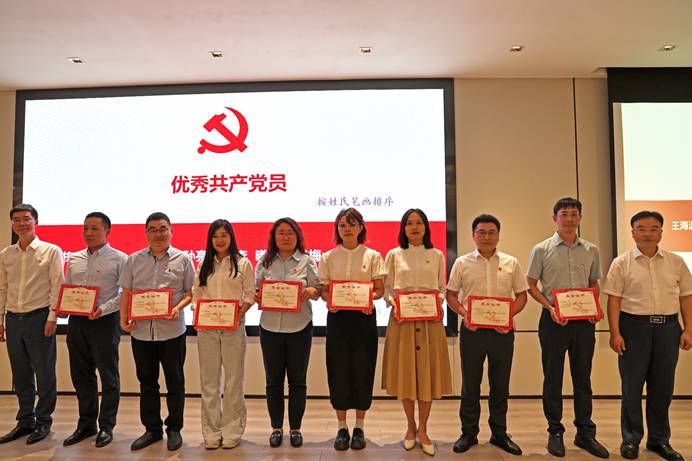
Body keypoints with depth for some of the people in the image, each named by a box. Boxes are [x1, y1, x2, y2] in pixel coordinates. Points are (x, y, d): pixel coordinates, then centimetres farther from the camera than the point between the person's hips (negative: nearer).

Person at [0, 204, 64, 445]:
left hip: (39, 317, -4)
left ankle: (43, 421, 16)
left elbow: (57, 286, -6)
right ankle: (25, 420, 26)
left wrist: (52, 317, -11)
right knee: (20, 374, 12)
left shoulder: (51, 251, -4)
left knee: (44, 372, 2)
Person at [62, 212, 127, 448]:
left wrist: (103, 309, -21)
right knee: (81, 375, 13)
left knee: (108, 375, 3)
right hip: (76, 321, 6)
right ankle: (86, 424, 27)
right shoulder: (74, 259, 13)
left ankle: (106, 426, 16)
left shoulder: (119, 259, -4)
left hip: (104, 321, -5)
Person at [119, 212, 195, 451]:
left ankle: (174, 429, 22)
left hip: (172, 330, -3)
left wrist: (178, 307, -17)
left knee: (175, 381, 7)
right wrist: (123, 318, -5)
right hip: (141, 330, 3)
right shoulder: (134, 260, 8)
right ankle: (152, 429, 28)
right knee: (146, 381, 13)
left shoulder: (182, 259, 0)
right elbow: (126, 293, 8)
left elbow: (191, 292, 1)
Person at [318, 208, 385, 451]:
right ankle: (342, 428, 20)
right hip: (337, 317, 1)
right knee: (338, 370, 4)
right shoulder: (328, 257, 5)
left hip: (364, 317, -1)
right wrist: (329, 300, -18)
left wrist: (369, 298, -21)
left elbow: (379, 290, 0)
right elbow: (324, 290, 3)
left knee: (362, 369, 4)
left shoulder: (372, 255, 2)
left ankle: (359, 428, 21)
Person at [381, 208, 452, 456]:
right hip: (402, 318, 0)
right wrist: (393, 303, -15)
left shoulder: (437, 255, 8)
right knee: (405, 372, 5)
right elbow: (387, 289, 3)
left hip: (430, 319, 1)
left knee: (427, 372, 4)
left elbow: (442, 289, 9)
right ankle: (411, 426, 24)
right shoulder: (394, 255, 5)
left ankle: (422, 429, 19)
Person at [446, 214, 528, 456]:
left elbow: (521, 295, 7)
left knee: (500, 384, 11)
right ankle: (468, 433, 23)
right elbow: (451, 294, 4)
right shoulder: (462, 263, 2)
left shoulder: (511, 263, 5)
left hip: (502, 330, 1)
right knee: (470, 383, 8)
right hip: (472, 329, -1)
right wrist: (464, 314, -12)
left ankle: (499, 433, 27)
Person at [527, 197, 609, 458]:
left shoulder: (591, 250, 7)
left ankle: (585, 433, 25)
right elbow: (531, 285, -1)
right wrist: (550, 308, -14)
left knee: (583, 378, 12)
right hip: (553, 319, -3)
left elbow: (594, 284, 15)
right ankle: (555, 432, 20)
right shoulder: (541, 250, -3)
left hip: (583, 320, 3)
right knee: (553, 378, 6)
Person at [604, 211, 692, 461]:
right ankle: (631, 439, 19)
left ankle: (659, 439, 28)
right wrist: (615, 333, -10)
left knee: (663, 386, 12)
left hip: (668, 327, 3)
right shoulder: (621, 263, -2)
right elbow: (614, 300, -5)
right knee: (632, 385, 5)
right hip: (634, 326, -3)